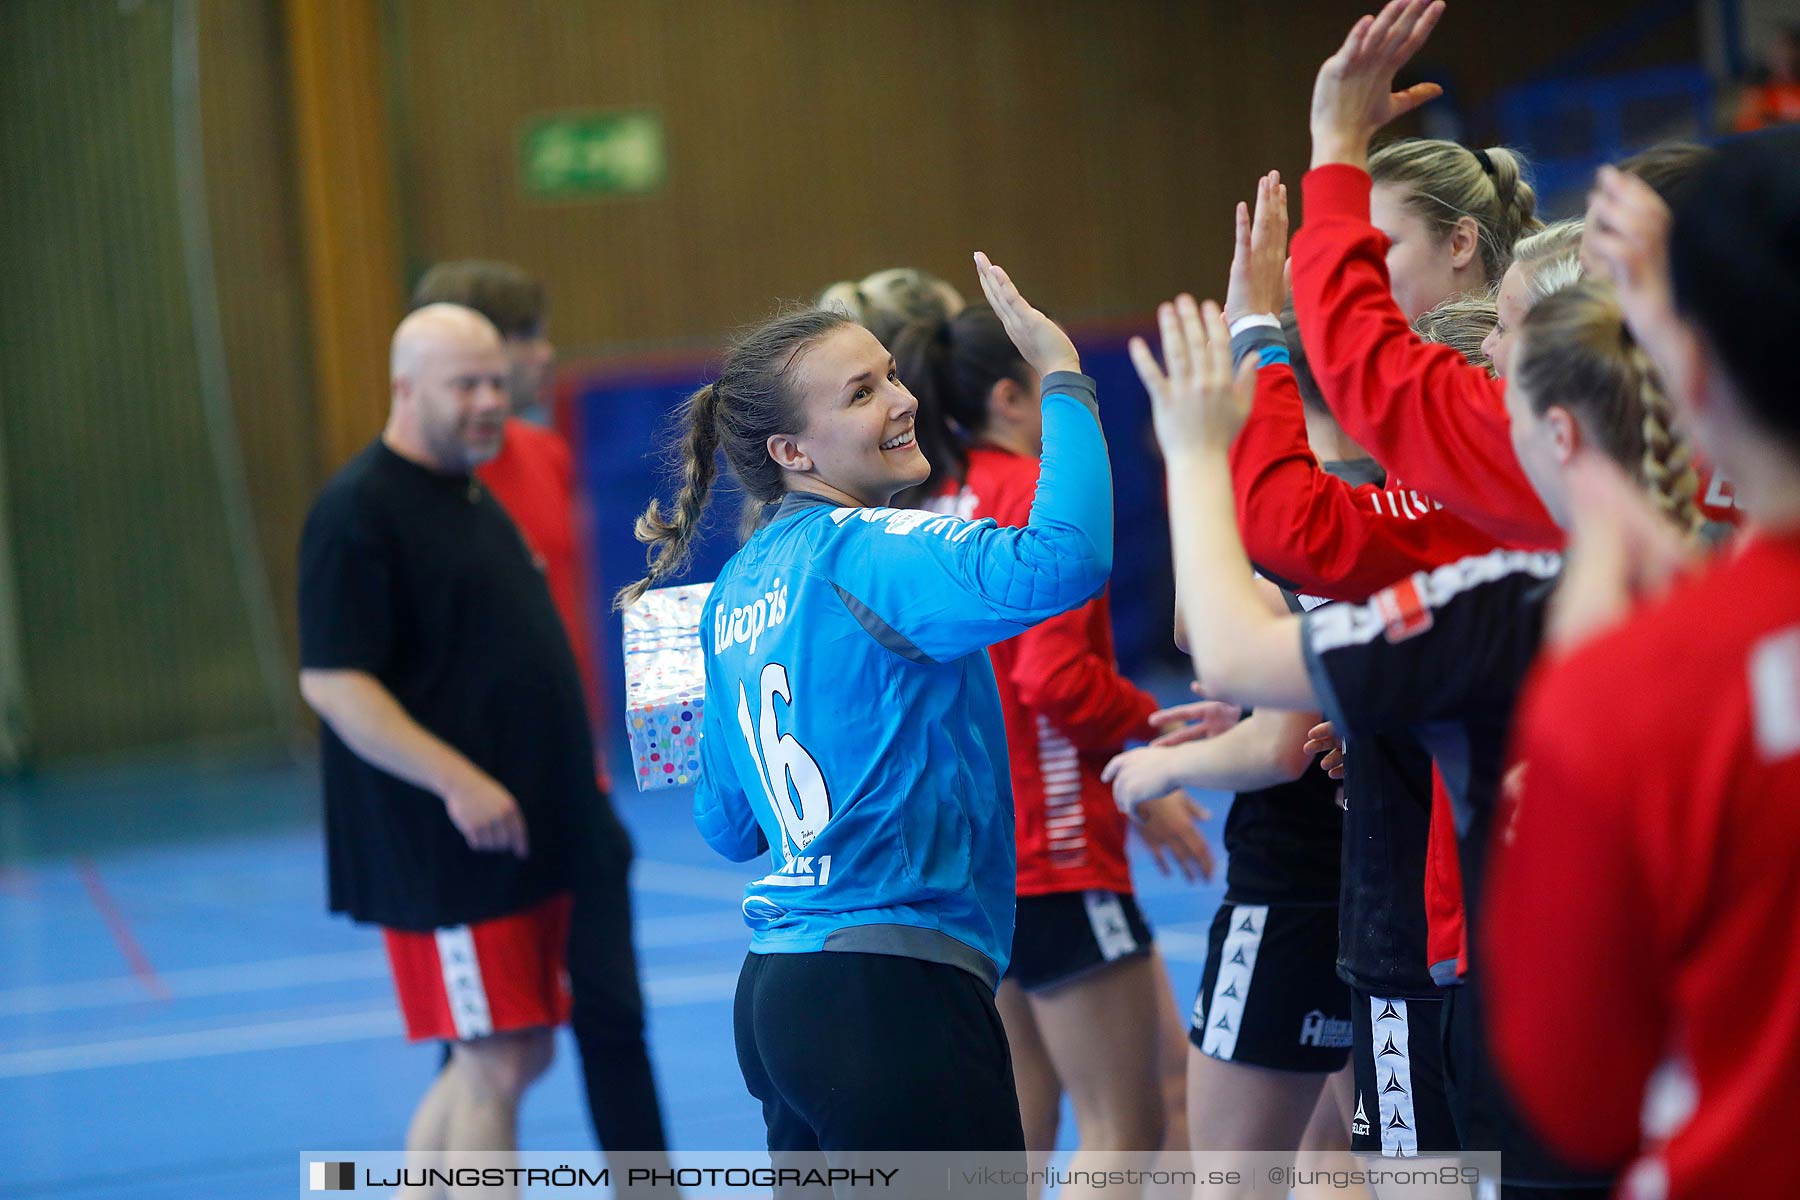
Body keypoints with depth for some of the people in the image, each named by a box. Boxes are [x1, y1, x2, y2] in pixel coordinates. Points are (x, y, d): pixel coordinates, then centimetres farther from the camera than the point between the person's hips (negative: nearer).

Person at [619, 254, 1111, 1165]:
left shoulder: (738, 591, 13)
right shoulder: (865, 550, -13)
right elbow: (1063, 560, -31)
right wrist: (1063, 375, -21)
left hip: (775, 988, 9)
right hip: (889, 992, -9)